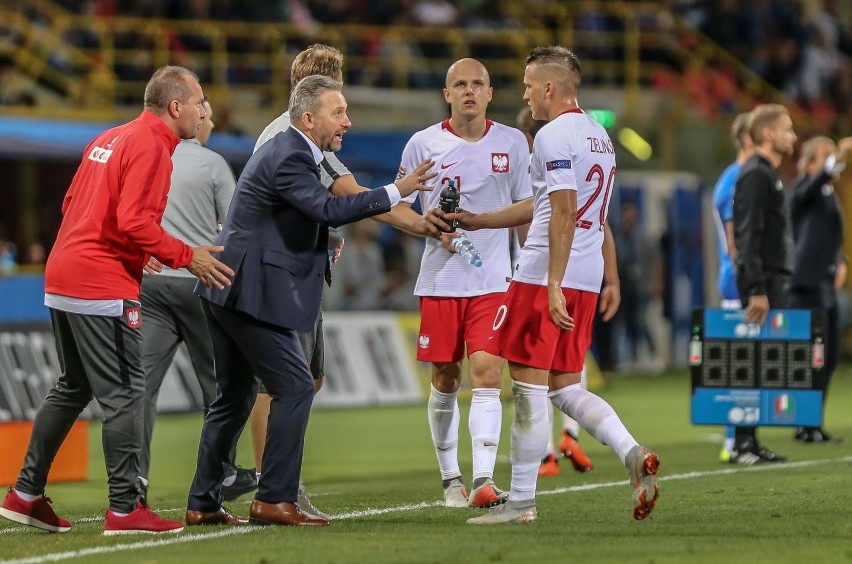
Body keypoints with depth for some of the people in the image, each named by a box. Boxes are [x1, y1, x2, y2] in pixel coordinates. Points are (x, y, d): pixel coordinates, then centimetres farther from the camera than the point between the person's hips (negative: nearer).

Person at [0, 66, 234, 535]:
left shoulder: (109, 140, 17)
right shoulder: (151, 148, -11)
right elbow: (134, 221, -21)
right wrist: (186, 256, -15)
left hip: (61, 280, 10)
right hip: (104, 289, -10)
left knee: (73, 388, 18)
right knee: (124, 394, -4)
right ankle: (125, 509, -3)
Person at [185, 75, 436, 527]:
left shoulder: (288, 150, 17)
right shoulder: (288, 158, -16)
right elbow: (330, 209, -28)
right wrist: (397, 191, -27)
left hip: (226, 290, 11)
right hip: (251, 293, -11)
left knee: (236, 395, 15)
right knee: (295, 387, -8)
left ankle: (203, 503, 19)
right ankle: (274, 499, -9)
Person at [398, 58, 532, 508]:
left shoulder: (512, 142, 6)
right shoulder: (423, 144, 2)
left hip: (493, 280, 0)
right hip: (440, 280, 0)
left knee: (486, 375, -12)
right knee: (445, 381, 5)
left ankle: (484, 480, -18)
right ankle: (450, 478, 18)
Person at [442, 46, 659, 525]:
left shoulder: (554, 136, -11)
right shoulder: (598, 135, 19)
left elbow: (564, 214, -20)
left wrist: (553, 286, -24)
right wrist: (477, 221, 34)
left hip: (546, 278, -9)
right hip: (587, 279, 9)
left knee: (530, 388, -2)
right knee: (565, 388, 13)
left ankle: (522, 501, 2)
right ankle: (633, 454, -7)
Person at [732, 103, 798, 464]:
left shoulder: (767, 174, 19)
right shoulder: (756, 175, -12)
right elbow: (750, 236, -19)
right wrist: (757, 291, -24)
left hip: (771, 279, 10)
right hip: (762, 280, -10)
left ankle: (749, 442, 10)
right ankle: (742, 444, -10)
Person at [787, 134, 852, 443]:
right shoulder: (803, 189, -6)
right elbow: (819, 180, -29)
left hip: (826, 284, 9)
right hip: (807, 283, -9)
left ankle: (811, 424, 16)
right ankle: (807, 425, -5)